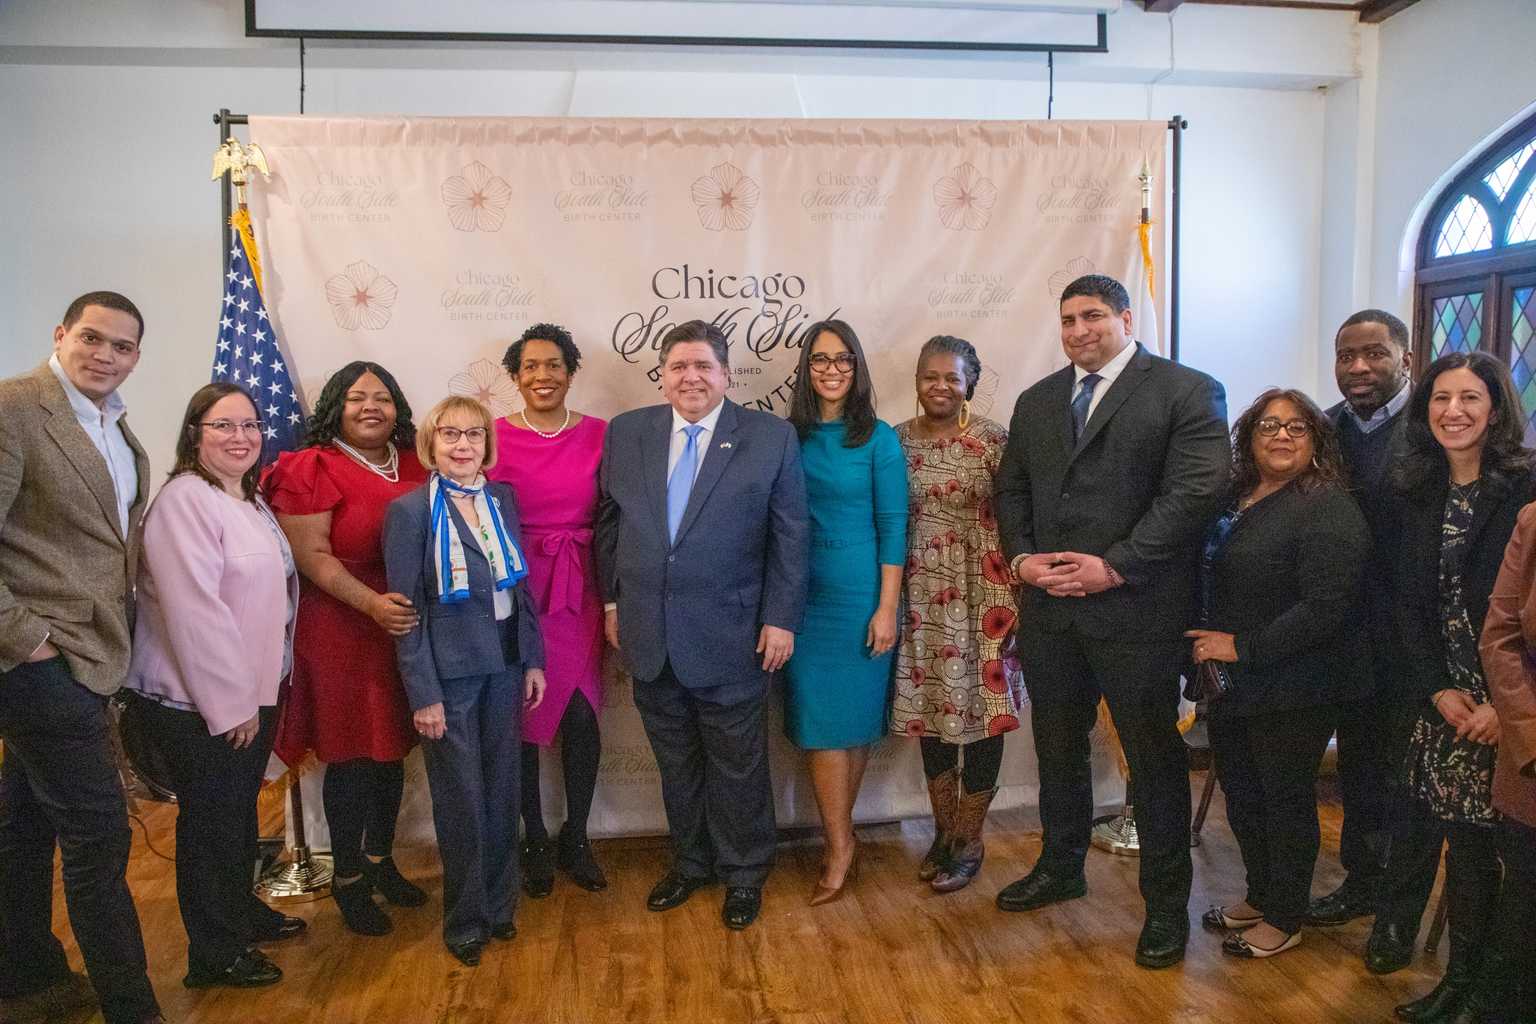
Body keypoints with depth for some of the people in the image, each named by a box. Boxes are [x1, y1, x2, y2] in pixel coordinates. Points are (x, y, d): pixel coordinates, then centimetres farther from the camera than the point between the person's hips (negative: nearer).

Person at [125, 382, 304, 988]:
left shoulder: (248, 500, 11)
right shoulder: (185, 500, -19)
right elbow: (195, 613, -25)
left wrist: (257, 693, 17)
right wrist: (233, 704, -21)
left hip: (251, 692, 9)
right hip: (198, 704, -9)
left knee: (241, 809, 22)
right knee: (211, 820, 4)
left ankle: (242, 912, 40)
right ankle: (215, 956, 20)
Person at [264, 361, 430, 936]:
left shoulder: (415, 466, 8)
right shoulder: (311, 470, -7)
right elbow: (312, 555, -13)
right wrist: (371, 603, -24)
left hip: (405, 630, 5)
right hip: (341, 634, -5)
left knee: (391, 749, 15)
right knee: (350, 755, 4)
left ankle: (381, 861, 33)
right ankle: (348, 878, 21)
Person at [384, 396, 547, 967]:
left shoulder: (503, 499, 4)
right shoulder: (410, 511, -9)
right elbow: (406, 610, -9)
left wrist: (533, 660, 7)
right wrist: (423, 694, -12)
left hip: (505, 666, 4)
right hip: (448, 673, -4)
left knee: (502, 791, 13)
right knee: (461, 800, 7)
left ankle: (500, 905, 32)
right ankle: (465, 920, 26)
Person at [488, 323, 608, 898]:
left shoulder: (599, 435, 2)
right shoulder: (494, 437, -2)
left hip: (579, 593, 1)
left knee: (582, 717, 2)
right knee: (524, 718, 6)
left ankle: (574, 840, 22)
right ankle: (536, 842, 25)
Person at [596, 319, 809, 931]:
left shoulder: (771, 438, -5)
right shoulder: (626, 433, 4)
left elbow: (791, 535, -4)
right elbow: (608, 520, 11)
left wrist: (781, 619, -7)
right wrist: (612, 600, 8)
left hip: (730, 635, -3)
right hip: (649, 634, 3)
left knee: (737, 763, 11)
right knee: (675, 760, 17)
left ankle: (743, 873, 31)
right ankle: (690, 862, 37)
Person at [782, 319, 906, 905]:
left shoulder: (879, 439, -3)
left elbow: (892, 526, -4)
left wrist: (887, 608, -9)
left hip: (859, 593, -2)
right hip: (802, 594, 3)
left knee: (853, 718, 4)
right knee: (817, 720, 4)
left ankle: (839, 843, 18)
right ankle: (841, 845, 18)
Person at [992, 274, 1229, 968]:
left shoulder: (1188, 391, -4)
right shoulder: (1036, 401, 15)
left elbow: (1195, 490, -14)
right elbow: (1012, 489, 16)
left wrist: (1115, 565, -18)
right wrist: (1021, 557, -2)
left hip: (1135, 610, -5)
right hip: (1048, 605, 6)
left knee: (1155, 757, 5)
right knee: (1057, 748, 18)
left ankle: (1166, 904, 21)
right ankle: (1060, 867, 38)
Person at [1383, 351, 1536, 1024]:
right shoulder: (1416, 494, 7)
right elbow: (1408, 601, 5)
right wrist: (1437, 689, -5)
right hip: (1440, 697, 4)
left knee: (1475, 837, 2)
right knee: (1413, 824, 5)